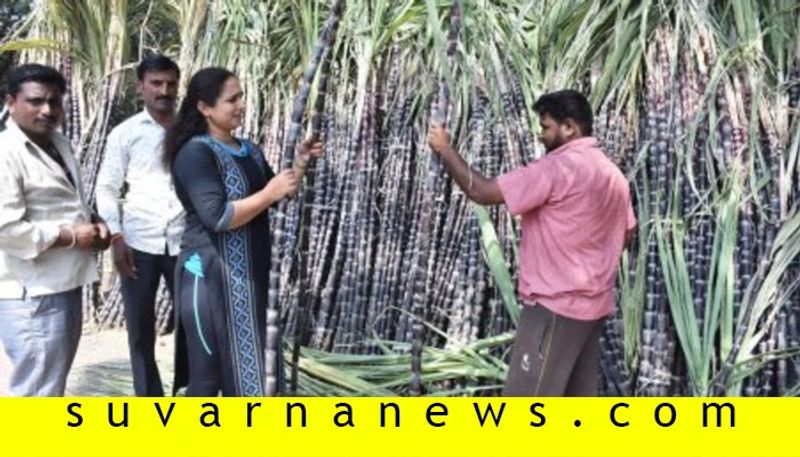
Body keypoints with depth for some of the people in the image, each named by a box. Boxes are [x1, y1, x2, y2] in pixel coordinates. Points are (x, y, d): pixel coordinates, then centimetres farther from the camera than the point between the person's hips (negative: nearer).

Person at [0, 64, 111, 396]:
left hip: (64, 285, 9)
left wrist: (93, 222, 4)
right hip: (32, 295, -9)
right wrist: (72, 236, -17)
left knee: (51, 385, 23)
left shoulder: (58, 144, 12)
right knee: (37, 393, -3)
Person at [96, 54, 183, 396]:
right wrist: (116, 237, -6)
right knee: (140, 327, 10)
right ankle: (149, 401, 26)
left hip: (185, 242, 0)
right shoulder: (125, 133, 3)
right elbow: (107, 188, 4)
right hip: (139, 243, 0)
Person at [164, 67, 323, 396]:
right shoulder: (195, 153, -14)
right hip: (211, 275, -8)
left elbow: (278, 198, 17)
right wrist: (268, 193, -19)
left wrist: (300, 163, 2)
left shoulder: (249, 151, 11)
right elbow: (217, 217, -23)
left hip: (247, 275, 8)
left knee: (240, 364, 16)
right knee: (207, 370, 2)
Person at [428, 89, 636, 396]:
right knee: (578, 398, 15)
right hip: (591, 303, 10)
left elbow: (484, 192, -18)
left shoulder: (559, 166, -16)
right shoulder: (612, 172, 13)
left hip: (556, 305, -10)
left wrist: (446, 150, -7)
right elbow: (626, 232, 22)